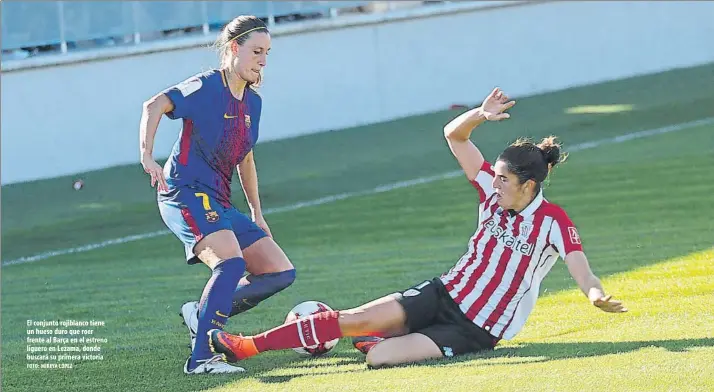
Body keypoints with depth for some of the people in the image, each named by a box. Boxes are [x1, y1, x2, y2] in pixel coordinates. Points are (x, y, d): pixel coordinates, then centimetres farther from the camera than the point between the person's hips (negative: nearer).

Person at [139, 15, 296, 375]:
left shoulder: (252, 101, 15)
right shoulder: (207, 87, -10)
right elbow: (155, 106, -26)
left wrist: (257, 215, 27)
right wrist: (147, 156, -39)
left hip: (219, 203, 9)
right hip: (185, 193, -9)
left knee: (281, 273, 2)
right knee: (232, 262, -31)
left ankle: (201, 313, 13)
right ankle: (201, 357, -30)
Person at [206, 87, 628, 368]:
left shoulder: (553, 222, -13)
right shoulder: (494, 191, 3)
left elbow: (578, 264, -29)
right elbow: (454, 136, 5)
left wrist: (596, 295, -51)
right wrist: (480, 115, -17)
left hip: (475, 332, -5)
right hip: (445, 295, 5)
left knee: (379, 357, -24)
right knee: (359, 319, -14)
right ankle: (247, 345, -5)